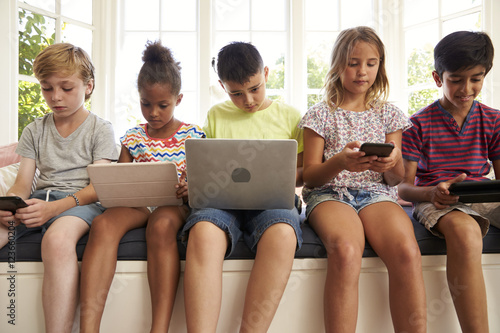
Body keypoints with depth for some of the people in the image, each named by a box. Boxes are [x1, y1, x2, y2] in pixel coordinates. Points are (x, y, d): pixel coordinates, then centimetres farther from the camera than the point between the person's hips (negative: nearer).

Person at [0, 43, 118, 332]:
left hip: (81, 201, -4)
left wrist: (54, 207, -23)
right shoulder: (35, 131, 18)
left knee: (58, 239, -39)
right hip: (39, 200, 4)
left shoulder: (101, 129, 5)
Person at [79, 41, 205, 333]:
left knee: (162, 225, -40)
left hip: (174, 203, -2)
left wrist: (193, 189, -17)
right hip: (137, 202, 3)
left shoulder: (193, 135, 8)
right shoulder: (132, 138, 15)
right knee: (104, 223, -32)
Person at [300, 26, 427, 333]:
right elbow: (310, 176, 5)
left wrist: (393, 163, -11)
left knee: (407, 251, -31)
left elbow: (396, 179, 15)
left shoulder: (389, 114, 16)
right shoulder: (321, 114, 9)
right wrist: (340, 162, -16)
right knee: (346, 250, -36)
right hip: (329, 192, -2)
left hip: (377, 192, 2)